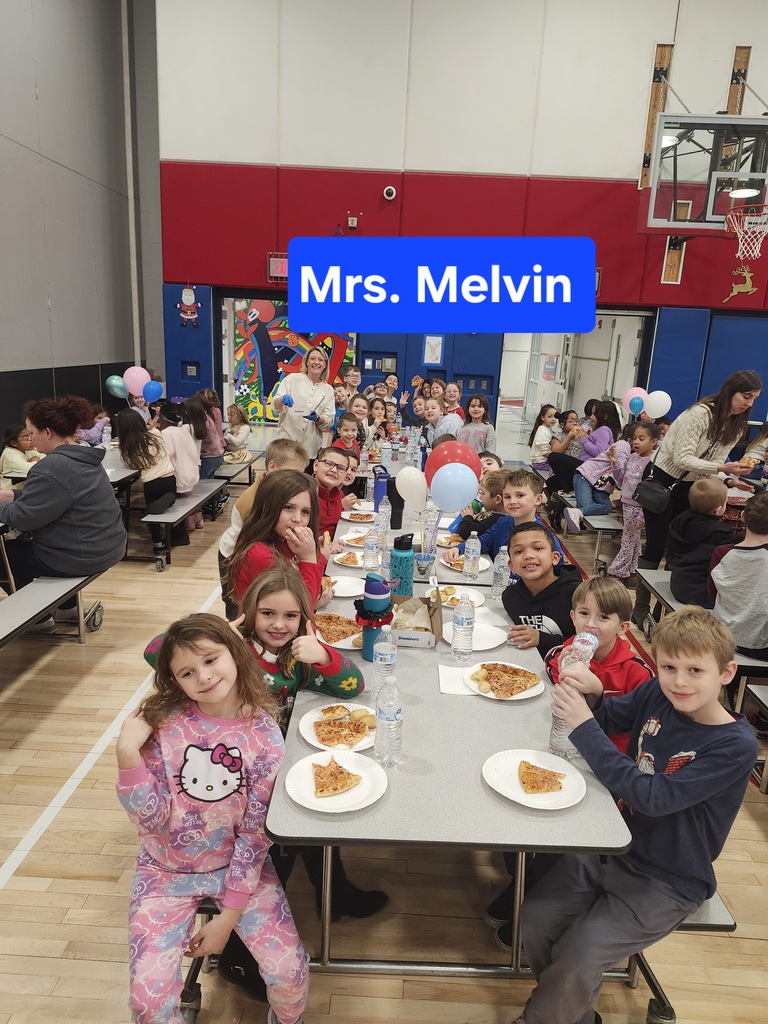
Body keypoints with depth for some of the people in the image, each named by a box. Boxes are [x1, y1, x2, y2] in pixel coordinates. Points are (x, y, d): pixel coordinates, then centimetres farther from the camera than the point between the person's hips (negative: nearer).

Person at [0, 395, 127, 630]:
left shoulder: (52, 467, -24)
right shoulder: (82, 457, 8)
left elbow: (23, 518, -20)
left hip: (82, 557, -10)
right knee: (22, 543, 31)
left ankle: (39, 618, 22)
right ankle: (68, 607, 35)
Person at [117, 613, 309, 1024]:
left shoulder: (263, 735, -16)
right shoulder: (164, 723, -16)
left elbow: (255, 834, -11)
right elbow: (152, 819, -15)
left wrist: (229, 916, -10)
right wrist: (128, 753, -28)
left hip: (239, 866, 0)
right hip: (167, 871, 1)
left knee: (291, 973, -10)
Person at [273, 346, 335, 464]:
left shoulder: (328, 390, 10)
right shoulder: (292, 379, 4)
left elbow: (329, 422, 6)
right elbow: (275, 406, 0)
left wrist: (317, 418, -16)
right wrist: (282, 399, -23)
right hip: (287, 443, -2)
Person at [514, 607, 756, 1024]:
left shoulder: (735, 746, -23)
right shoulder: (657, 694, -8)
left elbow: (653, 797, -29)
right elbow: (608, 719, 7)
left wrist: (585, 727, -29)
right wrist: (591, 694, -17)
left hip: (667, 884, -5)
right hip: (615, 847, 5)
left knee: (576, 958, -15)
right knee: (534, 920, -6)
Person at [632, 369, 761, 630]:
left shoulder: (737, 426, 3)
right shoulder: (700, 413, -21)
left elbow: (715, 463, 5)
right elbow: (682, 459, -26)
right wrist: (722, 468, -35)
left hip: (689, 488, 7)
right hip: (663, 481, -7)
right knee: (656, 547, -4)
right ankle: (641, 610, 8)